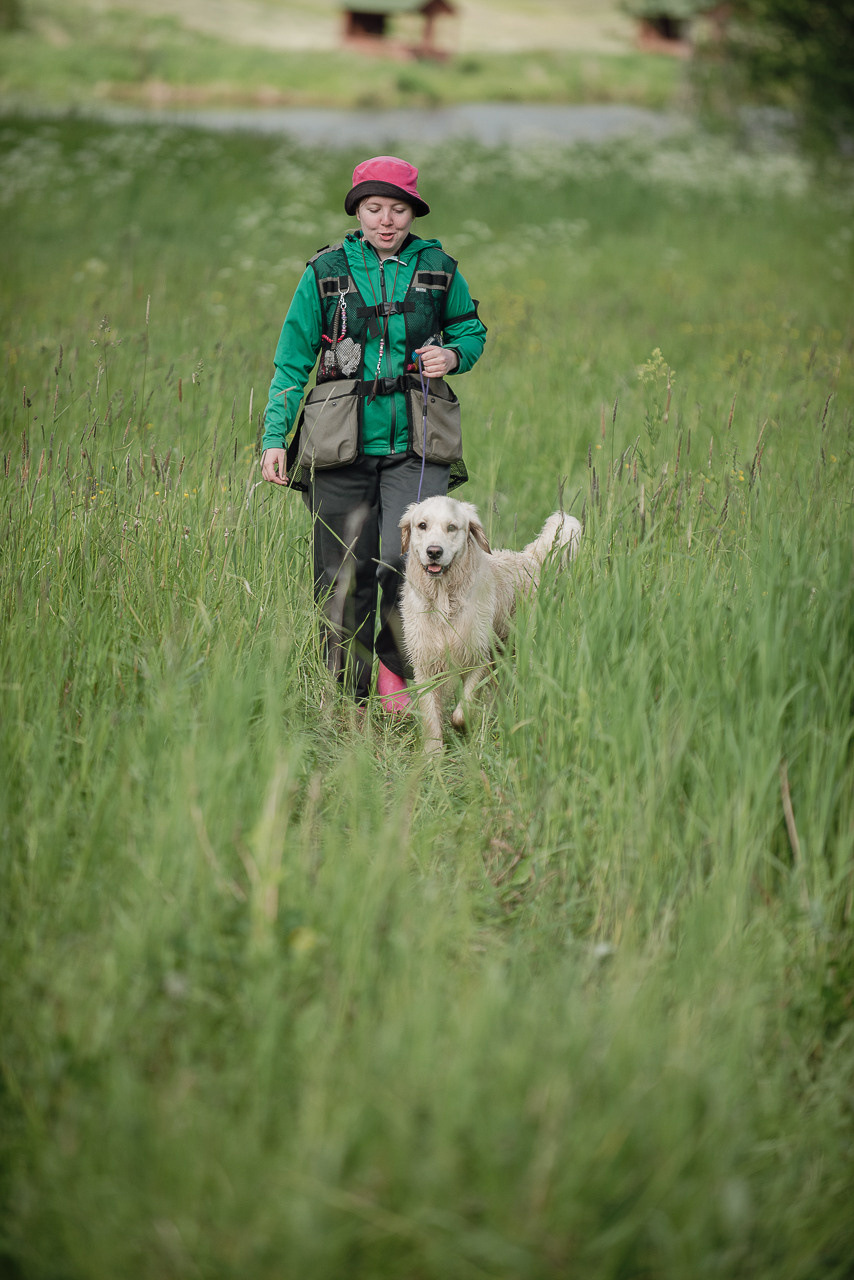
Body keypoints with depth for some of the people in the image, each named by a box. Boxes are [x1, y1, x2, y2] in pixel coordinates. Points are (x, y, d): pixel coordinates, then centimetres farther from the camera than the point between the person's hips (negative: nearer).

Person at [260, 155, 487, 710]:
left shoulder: (437, 268, 6)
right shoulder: (326, 272, 4)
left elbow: (471, 329, 21)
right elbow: (292, 361, 7)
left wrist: (453, 355, -2)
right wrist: (275, 437, -1)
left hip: (416, 445, 0)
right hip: (341, 445, 0)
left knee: (404, 562, -16)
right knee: (345, 576, 2)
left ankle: (394, 667, 9)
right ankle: (349, 699, 16)